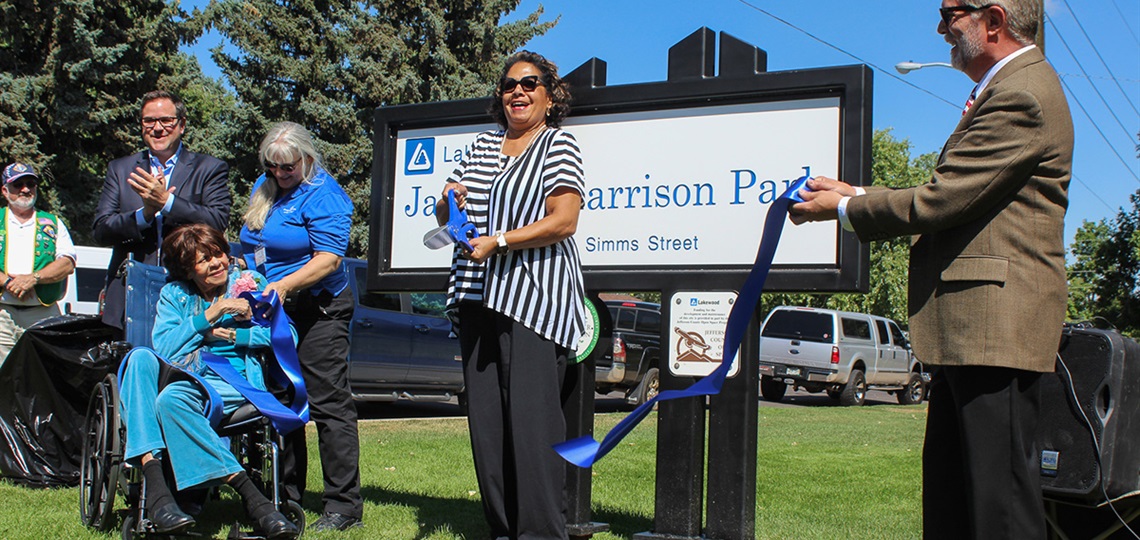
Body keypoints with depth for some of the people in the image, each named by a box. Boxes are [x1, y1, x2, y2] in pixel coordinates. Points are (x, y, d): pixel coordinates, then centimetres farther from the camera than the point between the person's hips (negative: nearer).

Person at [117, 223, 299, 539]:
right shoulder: (174, 295, 16)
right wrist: (207, 317, -9)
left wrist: (234, 335, -7)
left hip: (235, 384, -4)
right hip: (179, 376, 4)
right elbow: (164, 349, -1)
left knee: (171, 398, -35)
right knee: (141, 357, -30)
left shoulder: (249, 283, 12)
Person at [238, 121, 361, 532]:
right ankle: (286, 499, 22)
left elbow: (329, 258, -20)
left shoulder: (322, 195, -11)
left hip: (318, 310, -8)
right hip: (272, 312, 9)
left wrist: (284, 285, -29)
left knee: (329, 404, -7)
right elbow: (254, 245, 25)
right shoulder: (264, 189, 15)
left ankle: (344, 506, -3)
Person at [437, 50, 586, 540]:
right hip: (478, 297, 7)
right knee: (485, 415, 5)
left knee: (531, 415, -11)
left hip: (533, 298, -7)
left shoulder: (558, 144, 2)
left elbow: (563, 221, -11)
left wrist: (498, 241, -17)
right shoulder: (483, 145, 20)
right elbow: (444, 217, 24)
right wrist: (450, 200, 1)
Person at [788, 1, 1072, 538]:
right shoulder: (1009, 88, 20)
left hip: (995, 321, -11)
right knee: (947, 490, 16)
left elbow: (940, 200, -18)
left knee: (999, 489, -5)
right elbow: (951, 196, 20)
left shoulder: (1021, 96, -14)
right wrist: (855, 194, 12)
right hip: (966, 330, 11)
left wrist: (843, 208, -5)